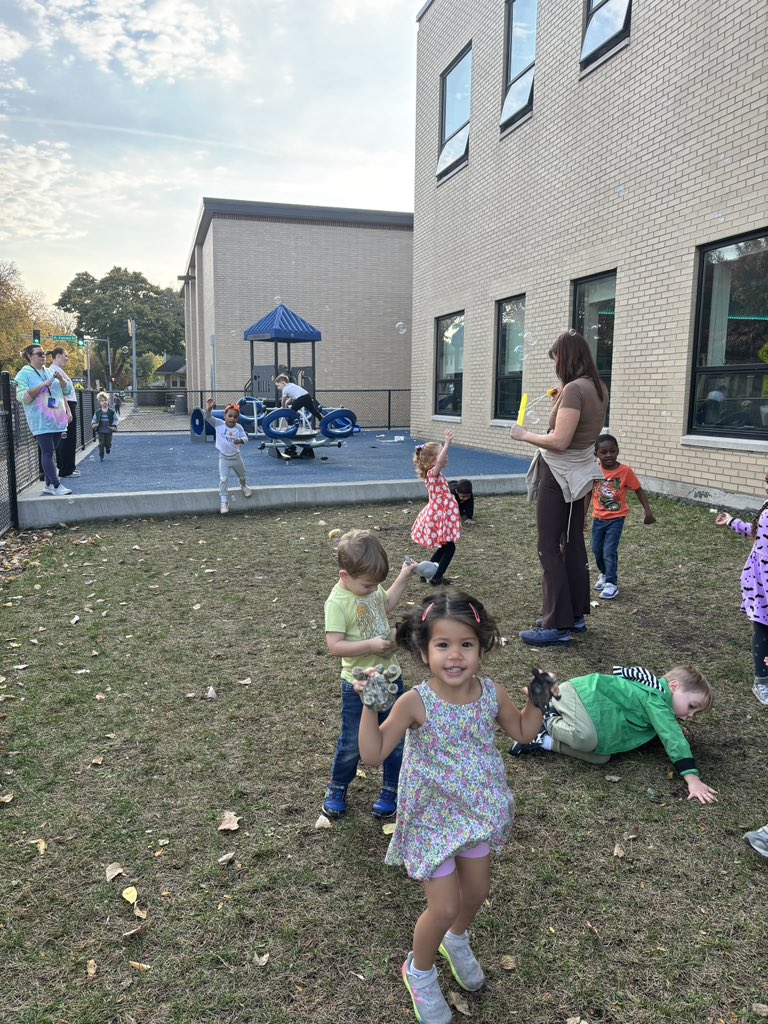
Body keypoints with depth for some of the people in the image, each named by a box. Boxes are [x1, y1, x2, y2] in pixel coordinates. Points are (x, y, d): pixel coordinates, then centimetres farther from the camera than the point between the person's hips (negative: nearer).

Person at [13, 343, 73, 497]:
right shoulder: (24, 374, -2)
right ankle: (56, 485, -14)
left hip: (57, 420, 6)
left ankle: (48, 485, 13)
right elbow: (22, 397, -11)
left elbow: (62, 393, 25)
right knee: (47, 452, -10)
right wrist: (42, 385, -17)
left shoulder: (50, 372, 17)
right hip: (41, 422, -6)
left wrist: (67, 410, 13)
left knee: (50, 452, 8)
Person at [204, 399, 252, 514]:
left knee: (242, 475, 23)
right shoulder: (218, 424, -14)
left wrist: (240, 441, -36)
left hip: (236, 456, 2)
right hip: (223, 458, -2)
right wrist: (209, 408, -42)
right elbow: (208, 417, -22)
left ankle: (244, 486, 57)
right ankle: (224, 501, 0)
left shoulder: (238, 428, -12)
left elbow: (245, 438, -13)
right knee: (223, 479, -8)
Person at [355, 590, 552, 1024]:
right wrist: (369, 707, -33)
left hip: (479, 812, 5)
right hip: (433, 818, -4)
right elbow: (373, 754, -22)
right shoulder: (416, 703, -26)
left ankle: (457, 940, 57)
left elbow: (523, 732, 4)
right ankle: (420, 971, 37)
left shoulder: (492, 693, -14)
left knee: (477, 891, 22)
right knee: (445, 906, 3)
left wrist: (538, 700, -11)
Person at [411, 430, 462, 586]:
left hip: (439, 514, 10)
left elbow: (441, 458, 26)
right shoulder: (432, 473, -23)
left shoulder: (435, 474, 6)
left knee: (444, 547, 21)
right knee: (449, 547, -1)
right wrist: (447, 442, -45)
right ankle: (436, 578, 0)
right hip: (439, 515, -10)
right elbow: (439, 462, -41)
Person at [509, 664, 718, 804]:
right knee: (586, 737, -37)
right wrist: (692, 778, -28)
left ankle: (542, 740, -3)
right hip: (579, 692, -10)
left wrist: (673, 729, 20)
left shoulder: (654, 696, 17)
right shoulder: (656, 700, -14)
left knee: (601, 757, -6)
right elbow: (673, 740, -23)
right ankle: (549, 721, -7)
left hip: (587, 702, 10)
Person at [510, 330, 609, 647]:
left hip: (560, 475, -9)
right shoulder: (599, 388, 8)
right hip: (579, 472, 9)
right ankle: (576, 616, 25)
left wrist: (524, 435, -13)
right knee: (573, 544, 15)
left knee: (549, 549, -3)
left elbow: (560, 441, -25)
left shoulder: (574, 388, -21)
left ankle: (557, 626, 1)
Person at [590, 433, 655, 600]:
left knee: (609, 551, -10)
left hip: (616, 519, -3)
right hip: (598, 518, 3)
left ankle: (611, 584, 4)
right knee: (597, 550, 11)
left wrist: (648, 511, -8)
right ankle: (605, 574, 36)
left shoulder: (625, 471, -14)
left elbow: (639, 490, -4)